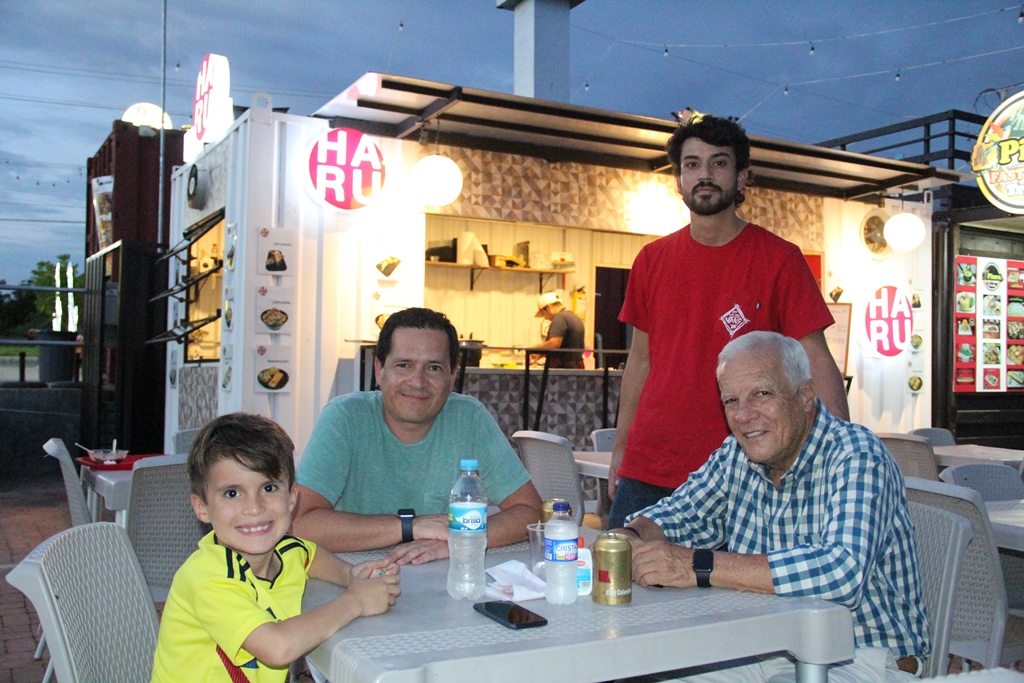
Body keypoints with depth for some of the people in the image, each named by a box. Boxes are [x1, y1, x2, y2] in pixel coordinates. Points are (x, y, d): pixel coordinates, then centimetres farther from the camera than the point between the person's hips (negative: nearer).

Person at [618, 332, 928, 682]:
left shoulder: (856, 457, -19)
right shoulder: (737, 455, 2)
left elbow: (843, 571, -34)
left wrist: (699, 567, -35)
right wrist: (630, 540, -15)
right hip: (764, 649, 6)